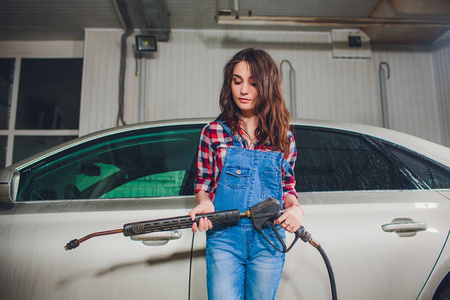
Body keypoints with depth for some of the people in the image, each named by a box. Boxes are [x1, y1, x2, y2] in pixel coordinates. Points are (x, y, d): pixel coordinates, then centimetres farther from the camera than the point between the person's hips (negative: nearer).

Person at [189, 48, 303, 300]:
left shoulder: (283, 137, 4)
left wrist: (295, 207, -9)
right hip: (224, 238, -1)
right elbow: (203, 182, 7)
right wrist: (204, 203, -14)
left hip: (268, 241, 2)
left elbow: (288, 185, 12)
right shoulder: (214, 133, 0)